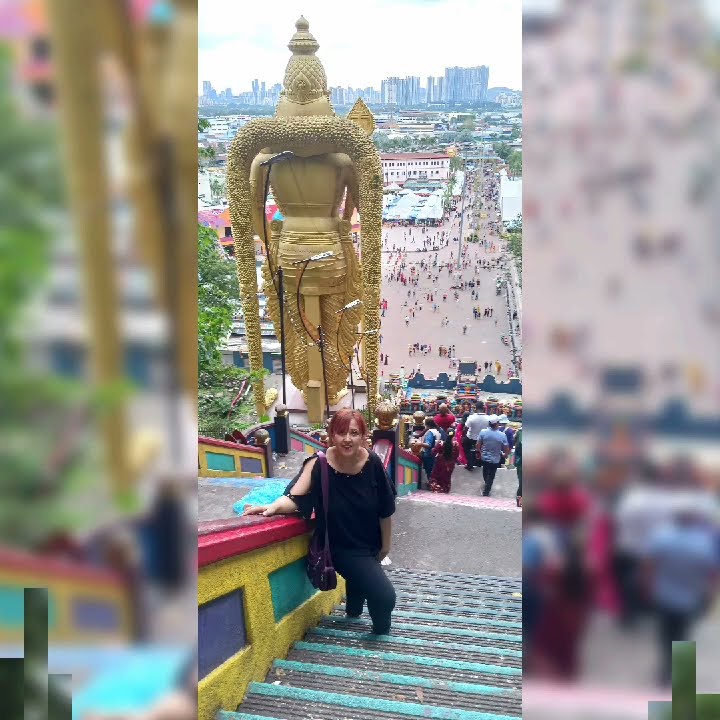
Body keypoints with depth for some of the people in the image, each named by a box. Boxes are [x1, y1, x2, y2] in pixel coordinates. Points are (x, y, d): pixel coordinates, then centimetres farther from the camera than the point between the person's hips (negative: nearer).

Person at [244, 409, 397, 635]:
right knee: (385, 596, -13)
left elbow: (385, 508, -6)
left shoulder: (373, 463, -16)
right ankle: (381, 630, 22)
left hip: (369, 543, 5)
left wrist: (385, 545, 2)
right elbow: (294, 499, -29)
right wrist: (274, 506, -50)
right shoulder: (319, 464, -25)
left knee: (361, 573, 34)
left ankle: (353, 608, 68)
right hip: (341, 546, -5)